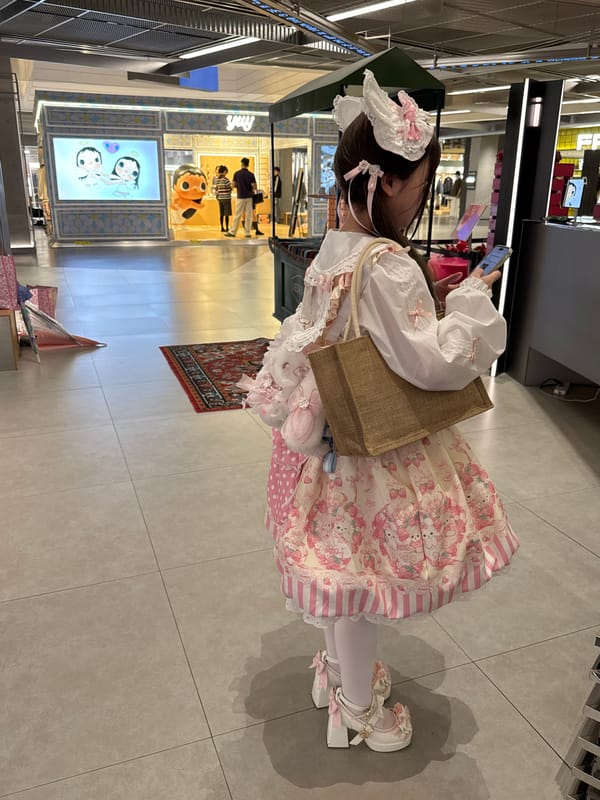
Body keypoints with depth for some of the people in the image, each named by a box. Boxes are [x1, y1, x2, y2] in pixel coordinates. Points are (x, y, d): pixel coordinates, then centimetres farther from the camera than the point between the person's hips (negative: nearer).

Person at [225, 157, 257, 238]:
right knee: (248, 215, 4)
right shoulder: (251, 174, -3)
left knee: (237, 215, 3)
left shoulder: (237, 173, -3)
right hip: (249, 196, 1)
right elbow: (254, 186, -6)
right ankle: (247, 232, 4)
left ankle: (232, 232, 7)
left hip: (240, 197, -1)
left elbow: (233, 184, 1)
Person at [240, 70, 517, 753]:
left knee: (339, 564, 26)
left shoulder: (335, 246, 2)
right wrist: (471, 298, -14)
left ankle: (336, 667, 51)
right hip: (375, 446, -9)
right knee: (361, 575, 11)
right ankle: (358, 712, 36)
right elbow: (430, 363, -25)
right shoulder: (388, 266, -26)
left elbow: (309, 333, 11)